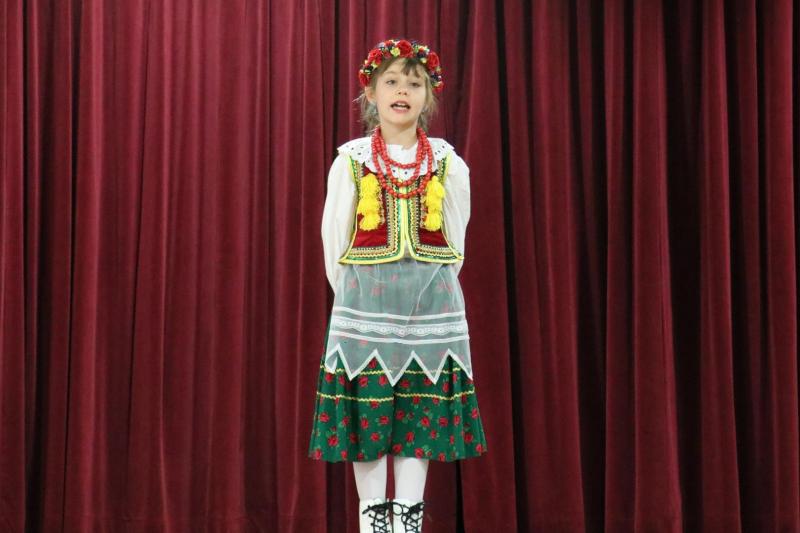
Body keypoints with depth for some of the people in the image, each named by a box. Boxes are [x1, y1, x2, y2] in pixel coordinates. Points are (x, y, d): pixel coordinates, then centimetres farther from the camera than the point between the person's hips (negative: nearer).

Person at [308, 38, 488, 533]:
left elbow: (455, 244, 10)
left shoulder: (448, 164, 3)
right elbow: (334, 243, 6)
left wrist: (432, 290, 13)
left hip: (432, 306, 1)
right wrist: (351, 297, 10)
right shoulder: (350, 162, 0)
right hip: (364, 302, -1)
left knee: (421, 417, 3)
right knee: (366, 415, 0)